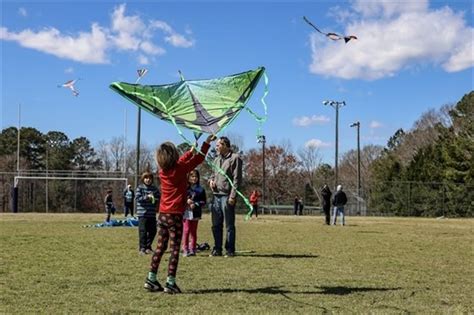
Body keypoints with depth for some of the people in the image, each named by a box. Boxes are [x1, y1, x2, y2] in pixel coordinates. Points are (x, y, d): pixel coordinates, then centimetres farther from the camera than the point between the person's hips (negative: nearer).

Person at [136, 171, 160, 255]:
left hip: (152, 214, 4)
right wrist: (147, 197, -18)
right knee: (143, 231, -4)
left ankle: (148, 247, 22)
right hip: (143, 213, -4)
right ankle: (142, 248, 5)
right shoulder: (140, 188, 0)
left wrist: (155, 199, -8)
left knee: (153, 231, 7)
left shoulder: (154, 188, 10)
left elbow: (159, 197, 12)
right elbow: (138, 198, -9)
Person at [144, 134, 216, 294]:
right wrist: (206, 143, 12)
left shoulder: (162, 171, 4)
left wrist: (191, 151, 34)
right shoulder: (180, 169, -12)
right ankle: (170, 283, -2)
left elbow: (179, 161, 24)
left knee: (160, 247, 13)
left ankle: (151, 279, 15)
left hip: (162, 215, 6)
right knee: (175, 249, -1)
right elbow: (198, 159, 0)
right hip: (175, 215, -6)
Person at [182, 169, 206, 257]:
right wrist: (186, 201, -14)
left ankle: (192, 249, 11)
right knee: (186, 230, -3)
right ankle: (185, 249, 2)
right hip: (186, 213, -2)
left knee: (193, 231, 6)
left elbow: (203, 202, 4)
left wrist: (195, 204, -10)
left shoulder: (200, 189, 5)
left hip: (195, 213, 2)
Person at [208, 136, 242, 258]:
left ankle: (230, 250, 5)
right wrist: (211, 179, 6)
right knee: (216, 225, 9)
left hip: (227, 196, -7)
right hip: (216, 195, 7)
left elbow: (237, 179, -10)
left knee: (229, 225, -1)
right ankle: (217, 249, 17)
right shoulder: (217, 159, 18)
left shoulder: (235, 158, -5)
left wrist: (233, 195, -17)